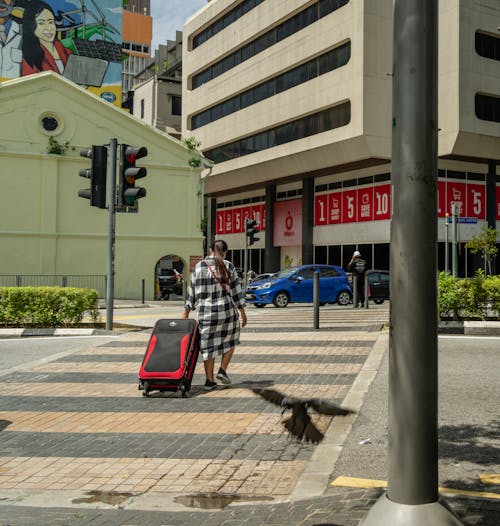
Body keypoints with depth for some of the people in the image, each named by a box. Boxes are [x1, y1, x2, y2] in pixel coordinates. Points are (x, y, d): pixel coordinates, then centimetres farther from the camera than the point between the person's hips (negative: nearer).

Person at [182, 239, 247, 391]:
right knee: (230, 340, 21)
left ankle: (209, 380, 11)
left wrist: (186, 312, 13)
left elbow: (192, 291, 5)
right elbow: (236, 290, -3)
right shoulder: (228, 266, -3)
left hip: (205, 312, 1)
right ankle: (223, 370, 10)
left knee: (208, 344, 9)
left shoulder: (198, 267, 2)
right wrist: (242, 312, 3)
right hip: (227, 310, -1)